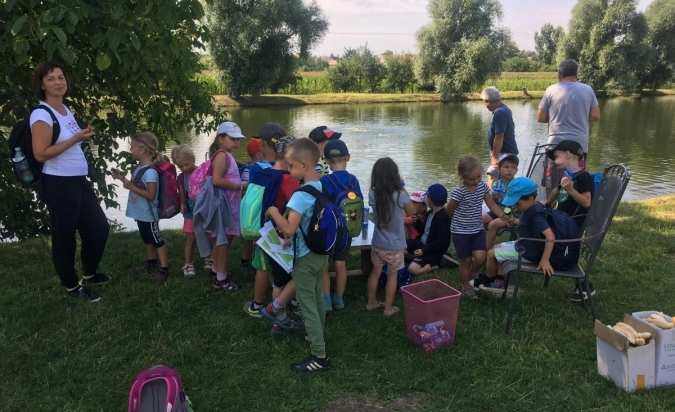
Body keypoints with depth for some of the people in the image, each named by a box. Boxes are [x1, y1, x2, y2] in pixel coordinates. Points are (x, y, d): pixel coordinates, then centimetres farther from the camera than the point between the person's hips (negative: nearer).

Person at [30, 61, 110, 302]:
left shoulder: (66, 110, 12)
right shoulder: (41, 115, -14)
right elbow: (40, 154, -21)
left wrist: (84, 137, 9)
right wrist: (76, 139, -20)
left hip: (79, 181, 9)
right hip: (58, 184, -9)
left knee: (99, 228, 15)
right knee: (65, 237, 5)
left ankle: (89, 275, 36)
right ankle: (72, 287, 21)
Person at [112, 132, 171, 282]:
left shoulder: (150, 172, -24)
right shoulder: (138, 168, 6)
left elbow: (151, 195, -27)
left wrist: (131, 187, -27)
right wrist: (122, 178, 6)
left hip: (148, 214, -10)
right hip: (140, 213, 10)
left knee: (157, 240, -1)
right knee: (147, 239, 23)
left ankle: (164, 269, 5)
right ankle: (151, 261, 39)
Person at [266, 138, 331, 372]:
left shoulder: (301, 195, -26)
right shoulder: (323, 188, 1)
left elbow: (289, 230, -32)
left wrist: (273, 212, -17)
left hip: (305, 257, -8)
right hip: (321, 252, 8)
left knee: (308, 305, 2)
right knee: (318, 299, 23)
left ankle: (319, 356, 8)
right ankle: (317, 336, 42)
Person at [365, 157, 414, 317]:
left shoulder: (372, 195, -12)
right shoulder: (401, 195, -21)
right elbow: (410, 212, -1)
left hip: (378, 243, 3)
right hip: (395, 245, -3)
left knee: (375, 272, 20)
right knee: (392, 275, 12)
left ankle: (371, 302, 34)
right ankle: (388, 308, 21)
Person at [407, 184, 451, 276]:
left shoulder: (443, 217, -22)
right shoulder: (432, 212, 9)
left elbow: (441, 241, -26)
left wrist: (424, 250, -25)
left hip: (433, 251, -10)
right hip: (422, 243, 10)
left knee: (412, 269, -25)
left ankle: (433, 265, -5)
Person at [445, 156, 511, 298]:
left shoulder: (482, 186, -5)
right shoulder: (459, 192, -22)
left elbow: (491, 204, -1)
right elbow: (449, 210, -9)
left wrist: (503, 215, -17)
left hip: (478, 230, 4)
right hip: (461, 232, -4)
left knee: (480, 258, -9)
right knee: (466, 261, 6)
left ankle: (473, 273, 24)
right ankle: (466, 287, 27)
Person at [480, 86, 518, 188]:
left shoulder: (499, 113, -20)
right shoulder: (504, 109, 13)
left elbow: (499, 137, -25)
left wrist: (495, 157, -25)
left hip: (504, 153, -11)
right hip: (508, 152, 11)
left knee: (492, 180, -19)